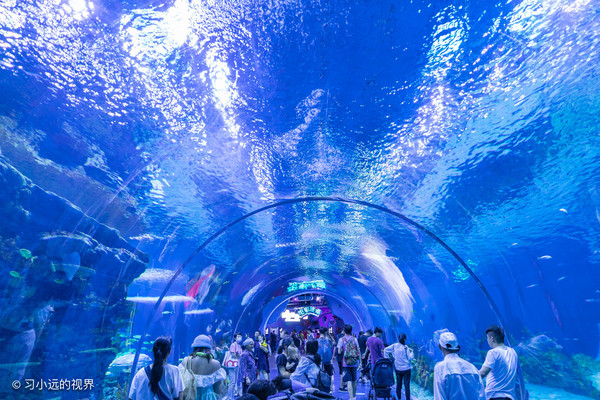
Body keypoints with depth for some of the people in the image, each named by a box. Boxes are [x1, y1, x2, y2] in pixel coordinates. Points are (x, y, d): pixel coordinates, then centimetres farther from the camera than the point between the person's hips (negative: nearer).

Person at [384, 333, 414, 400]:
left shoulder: (394, 345, -3)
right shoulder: (405, 347, -14)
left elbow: (386, 350, -2)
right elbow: (410, 357, -11)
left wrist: (387, 358, 4)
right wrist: (411, 351, 5)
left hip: (398, 368, 4)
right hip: (406, 368, -4)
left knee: (398, 384, 13)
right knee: (407, 385, 5)